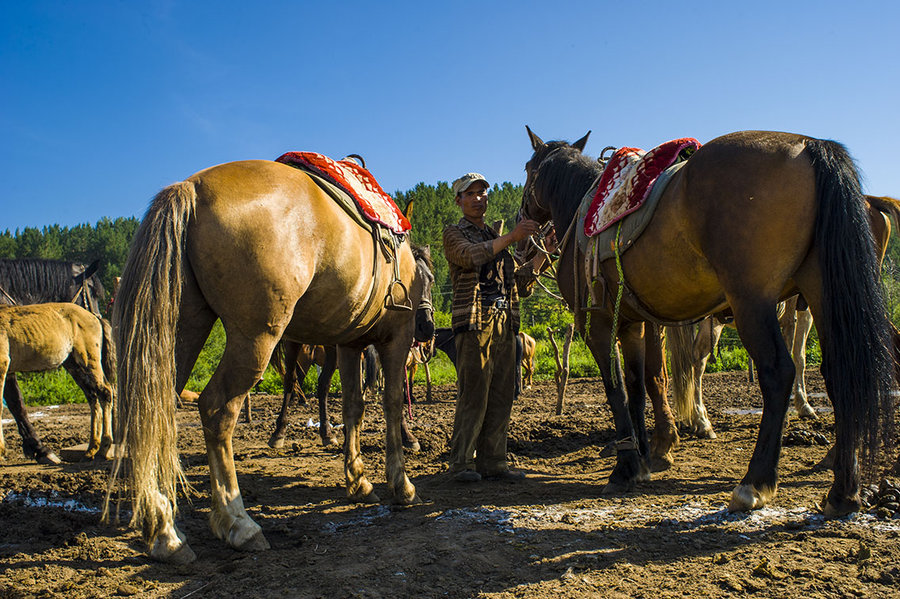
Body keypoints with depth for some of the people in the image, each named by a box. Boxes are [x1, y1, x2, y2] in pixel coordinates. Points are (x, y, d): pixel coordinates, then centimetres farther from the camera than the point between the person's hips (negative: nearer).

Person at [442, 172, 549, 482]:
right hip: (474, 320, -6)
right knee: (474, 394, -9)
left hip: (505, 323, 6)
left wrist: (543, 253, 11)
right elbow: (471, 255, -17)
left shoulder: (496, 237, 24)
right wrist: (511, 237, -18)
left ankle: (492, 461, 11)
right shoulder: (454, 233, 7)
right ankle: (461, 463, 0)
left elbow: (520, 284, 20)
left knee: (502, 396, 4)